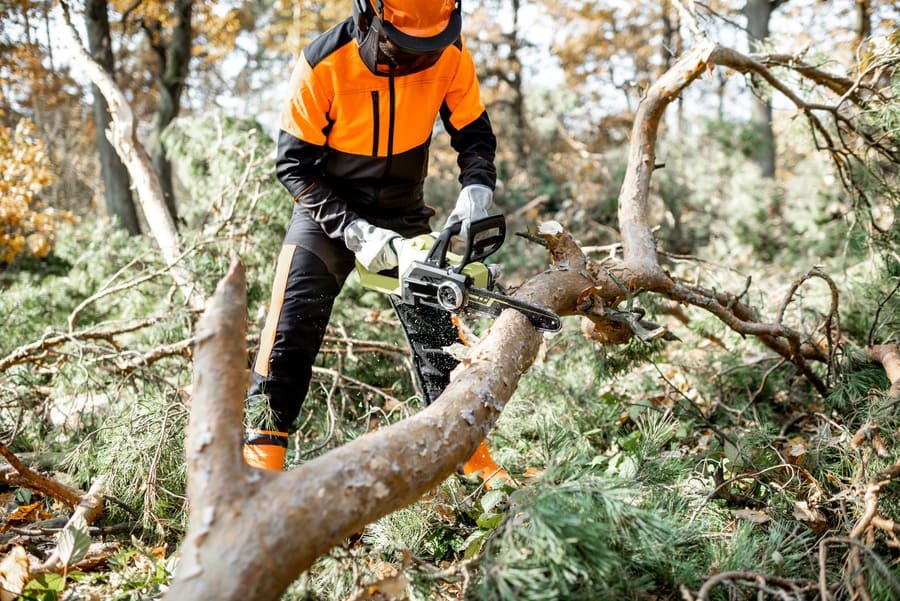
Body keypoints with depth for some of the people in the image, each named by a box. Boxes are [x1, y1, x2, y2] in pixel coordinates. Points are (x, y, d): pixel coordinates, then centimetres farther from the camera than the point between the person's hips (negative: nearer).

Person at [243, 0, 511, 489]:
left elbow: (474, 135, -4)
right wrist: (352, 230, -29)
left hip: (404, 213, 3)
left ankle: (477, 465, 12)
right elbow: (294, 164, -19)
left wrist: (476, 189, -24)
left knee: (438, 334, 1)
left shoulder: (450, 56, -17)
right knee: (290, 328, -17)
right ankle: (260, 457, -11)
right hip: (327, 209, -2)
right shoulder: (323, 64, -25)